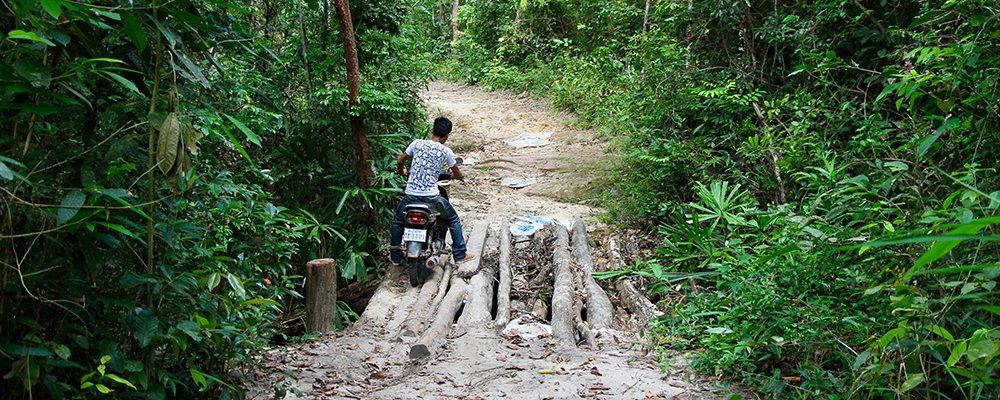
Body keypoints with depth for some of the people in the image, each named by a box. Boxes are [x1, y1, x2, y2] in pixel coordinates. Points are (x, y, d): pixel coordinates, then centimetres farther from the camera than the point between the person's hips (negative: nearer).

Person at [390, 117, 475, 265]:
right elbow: (458, 175, 10)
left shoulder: (417, 143, 2)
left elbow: (400, 161, 13)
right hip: (432, 196, -1)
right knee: (454, 220, 20)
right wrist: (454, 175, 34)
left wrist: (402, 172, 35)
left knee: (397, 220, 27)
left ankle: (395, 256, 29)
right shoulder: (446, 151, -2)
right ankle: (460, 254, 22)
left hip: (410, 195, 2)